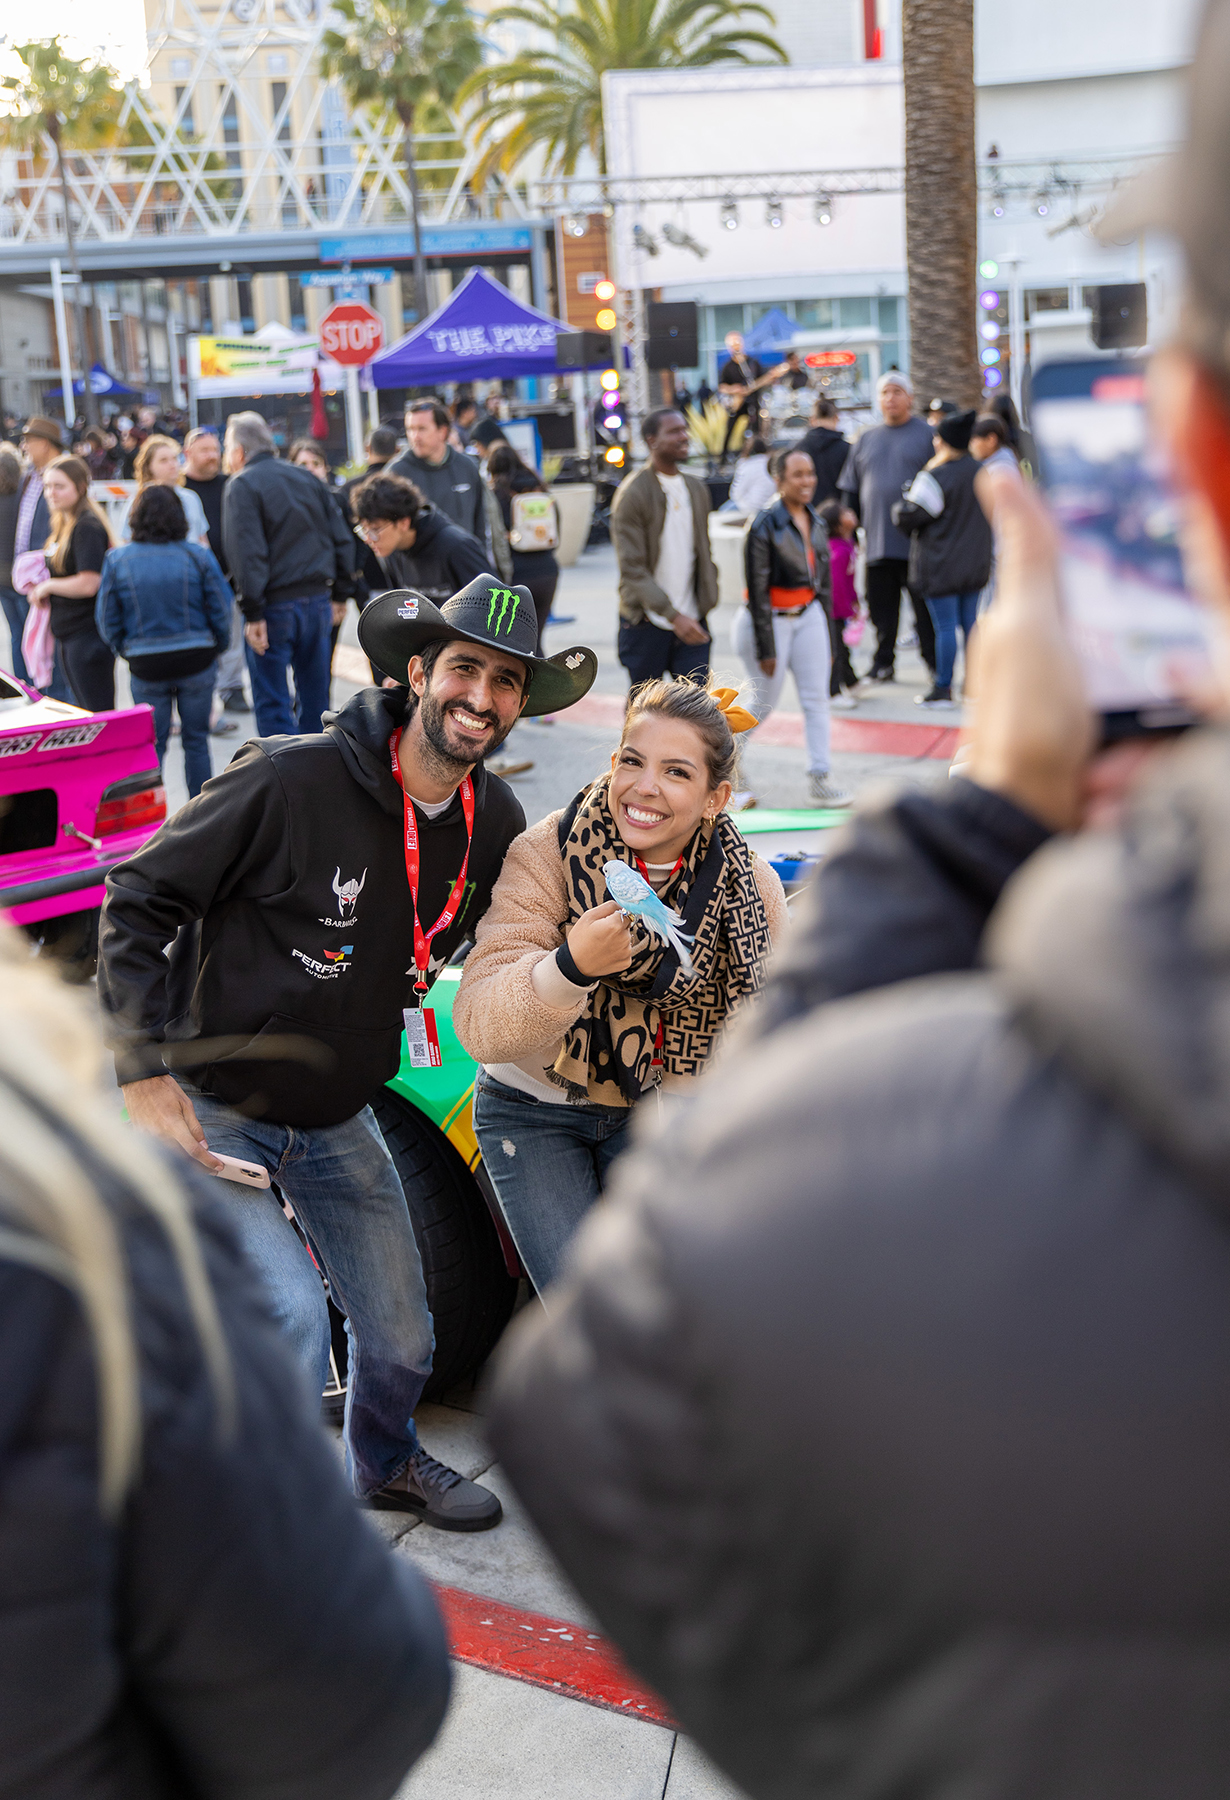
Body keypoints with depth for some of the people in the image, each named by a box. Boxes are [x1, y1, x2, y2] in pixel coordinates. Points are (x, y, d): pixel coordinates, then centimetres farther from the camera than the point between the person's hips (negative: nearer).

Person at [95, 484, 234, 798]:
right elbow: (221, 610, -3)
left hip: (145, 666, 0)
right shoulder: (198, 556, -6)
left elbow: (107, 621, -1)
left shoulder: (117, 560, -5)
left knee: (151, 745, 11)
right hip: (197, 661, 0)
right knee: (196, 742, 12)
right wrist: (217, 648, 13)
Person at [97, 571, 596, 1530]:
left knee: (401, 1341, 14)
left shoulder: (497, 824, -5)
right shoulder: (291, 780, -25)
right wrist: (145, 1074, -20)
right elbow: (135, 902, -16)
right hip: (213, 1107, -6)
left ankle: (384, 1462, 47)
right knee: (289, 1318, -22)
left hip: (338, 1117, 6)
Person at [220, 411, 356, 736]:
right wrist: (338, 593, 16)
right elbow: (342, 538, 13)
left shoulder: (241, 485, -7)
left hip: (275, 608, -6)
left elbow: (246, 551, -17)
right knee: (314, 698, 15)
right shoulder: (306, 478, 13)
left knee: (272, 706, 0)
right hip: (318, 600, 6)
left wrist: (253, 613, -18)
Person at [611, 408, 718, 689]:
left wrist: (707, 601, 10)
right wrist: (673, 615, -24)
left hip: (691, 620, 5)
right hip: (646, 622, -5)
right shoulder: (632, 493, -10)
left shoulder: (697, 489, 11)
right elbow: (632, 568, -16)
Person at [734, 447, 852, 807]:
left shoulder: (816, 523, 5)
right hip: (771, 619, -6)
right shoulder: (765, 526, -17)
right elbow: (758, 591, -16)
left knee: (816, 697, 1)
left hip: (808, 615, 6)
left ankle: (820, 776, 4)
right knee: (765, 702, 4)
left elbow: (823, 581, 13)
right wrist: (766, 649, -16)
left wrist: (826, 635, 13)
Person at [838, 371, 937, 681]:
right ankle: (883, 664, 19)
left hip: (917, 543, -4)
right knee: (881, 609, 8)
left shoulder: (927, 435, 1)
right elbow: (850, 489, 18)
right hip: (877, 544, 4)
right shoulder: (866, 440, 15)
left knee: (926, 609, 0)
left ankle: (936, 664, 8)